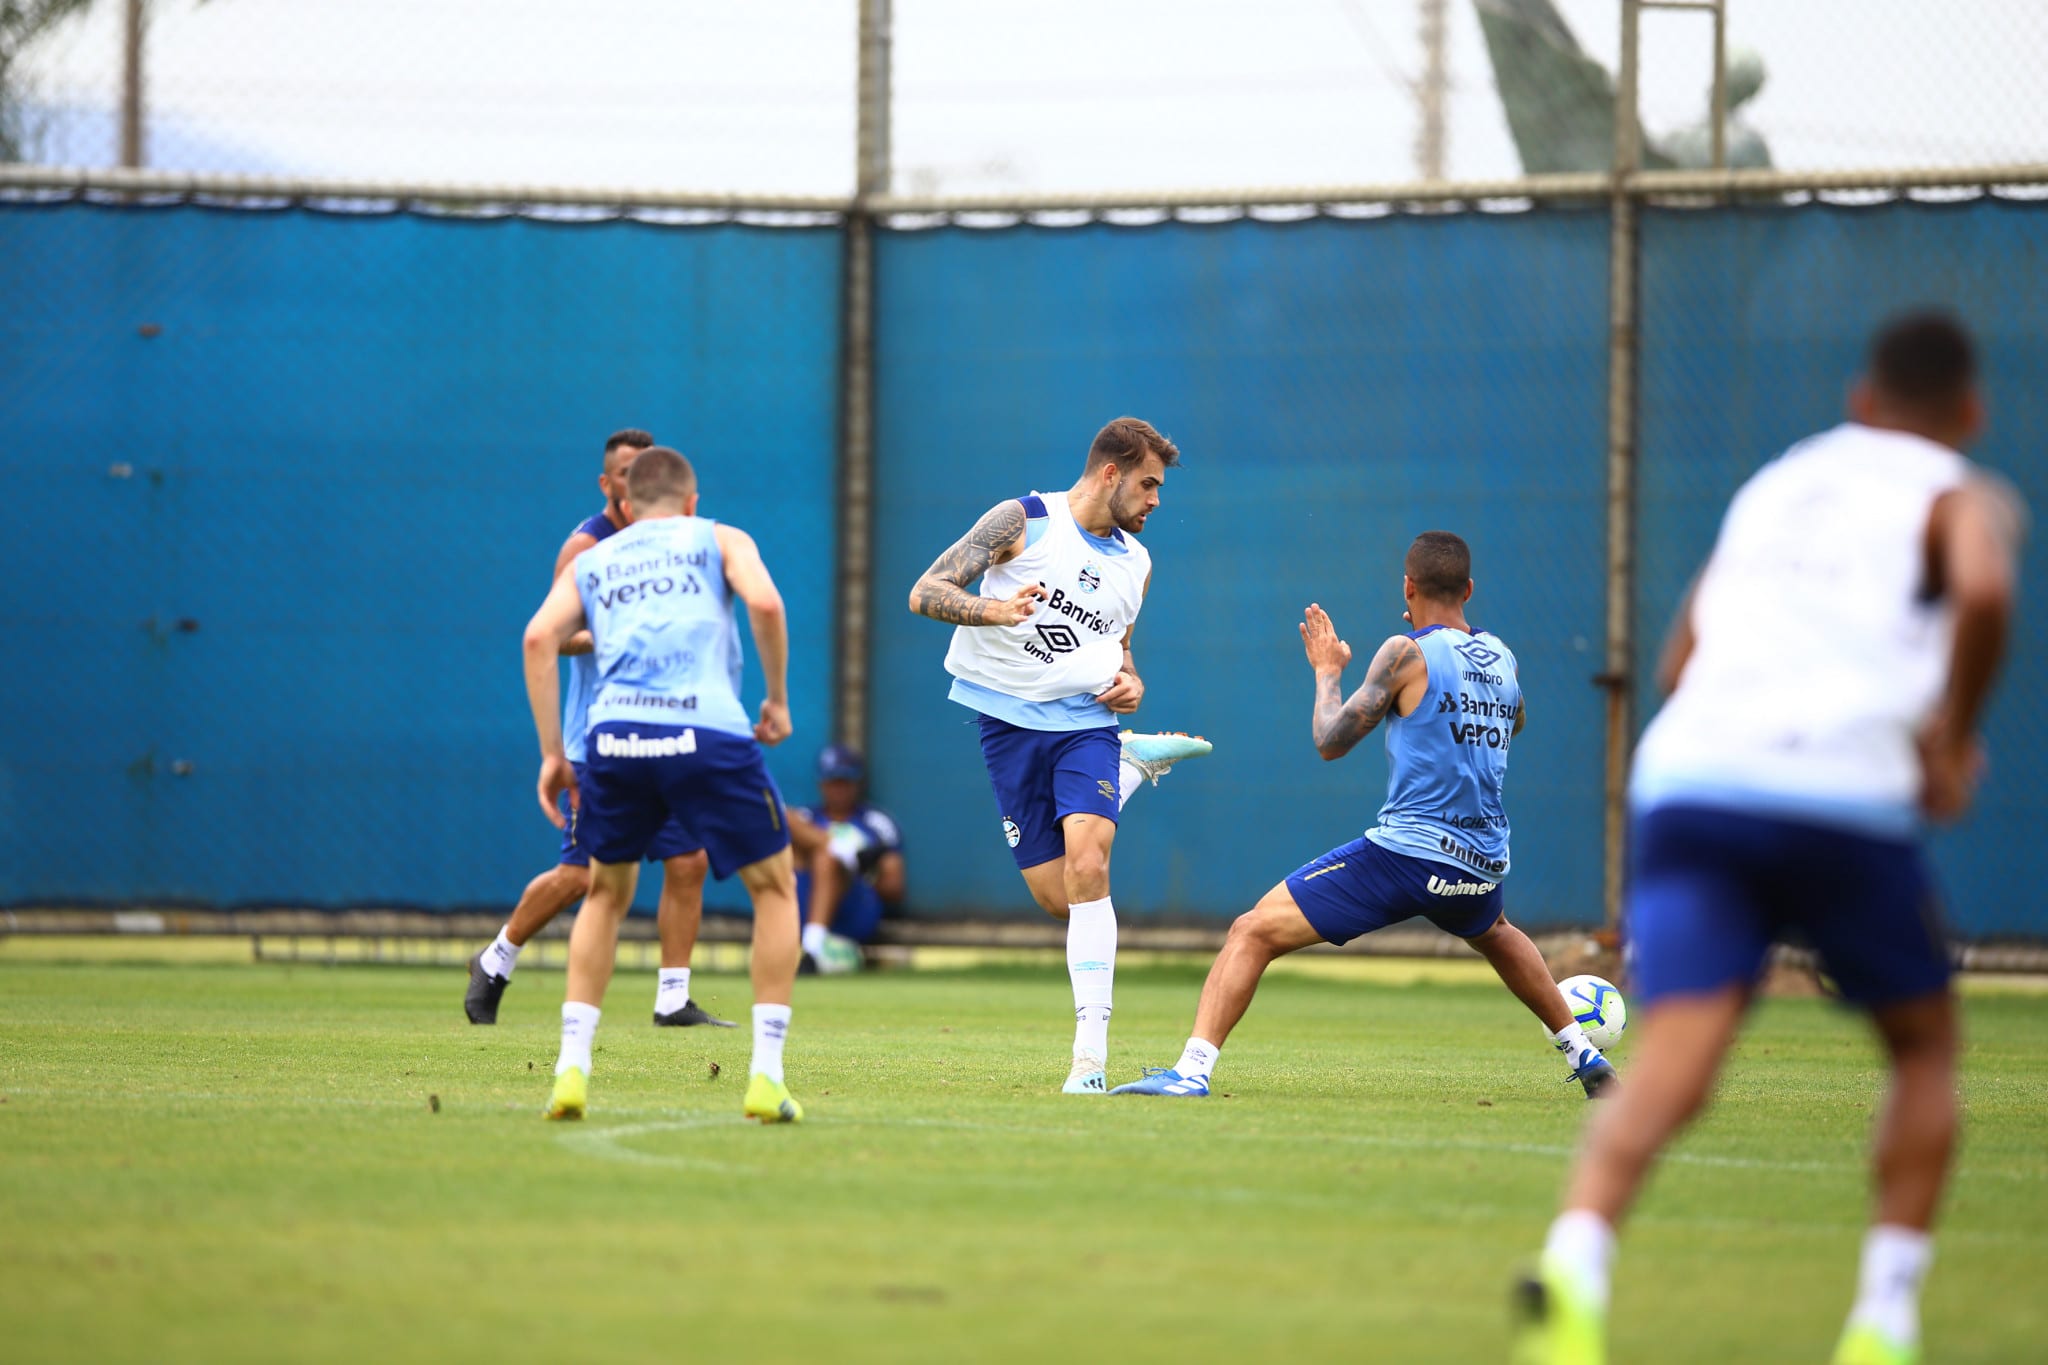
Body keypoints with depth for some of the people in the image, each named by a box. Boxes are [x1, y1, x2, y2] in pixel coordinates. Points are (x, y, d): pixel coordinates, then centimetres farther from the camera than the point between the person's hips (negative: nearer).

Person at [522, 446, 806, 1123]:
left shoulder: (591, 562, 26)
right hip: (706, 732, -3)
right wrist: (778, 700, 10)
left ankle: (571, 1068, 12)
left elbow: (539, 638, 8)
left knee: (606, 894, 25)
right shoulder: (720, 540, 20)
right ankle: (766, 1078, 6)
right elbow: (764, 602, -1)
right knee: (775, 886, 16)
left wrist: (552, 752, 9)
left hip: (614, 732, 3)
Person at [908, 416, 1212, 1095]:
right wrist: (996, 610, -27)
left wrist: (1132, 684, 5)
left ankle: (1090, 1052, -24)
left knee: (1086, 867, -22)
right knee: (1058, 900, -1)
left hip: (1087, 722, 2)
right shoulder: (1022, 521, -4)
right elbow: (925, 592, -9)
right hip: (1010, 722, -2)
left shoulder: (1136, 563, 14)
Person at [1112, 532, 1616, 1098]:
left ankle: (1193, 1068, -21)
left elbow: (1330, 741, -4)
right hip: (1483, 867, 6)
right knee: (1495, 934, 41)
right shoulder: (1499, 656, 10)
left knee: (1252, 933, -5)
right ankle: (1586, 1057, 45)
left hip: (1406, 851, -6)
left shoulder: (1407, 653, -7)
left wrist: (1327, 671, 13)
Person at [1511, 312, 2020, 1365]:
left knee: (1671, 1073, -10)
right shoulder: (1960, 498, 12)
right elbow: (1983, 588, -13)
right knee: (1924, 1047, 20)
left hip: (1686, 779, 3)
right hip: (1840, 795, -3)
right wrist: (1951, 735, -1)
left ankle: (1573, 1267, -39)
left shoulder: (1772, 486, 28)